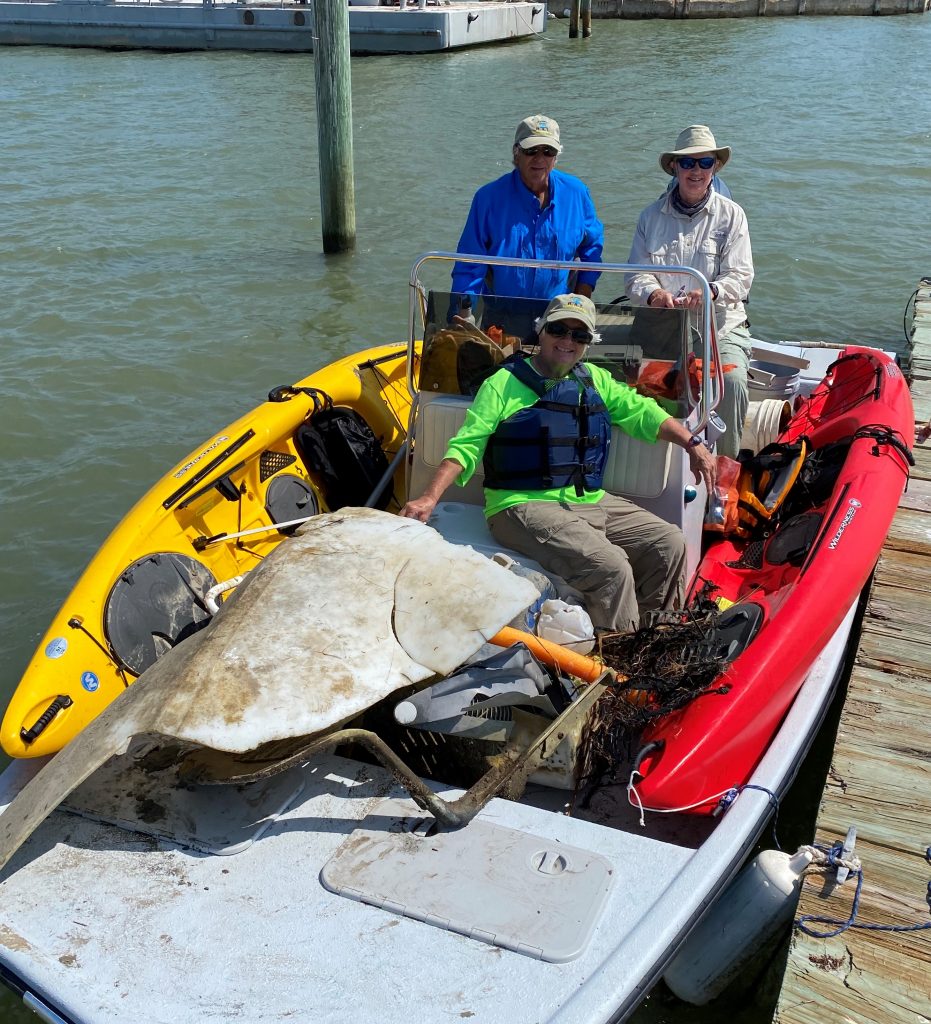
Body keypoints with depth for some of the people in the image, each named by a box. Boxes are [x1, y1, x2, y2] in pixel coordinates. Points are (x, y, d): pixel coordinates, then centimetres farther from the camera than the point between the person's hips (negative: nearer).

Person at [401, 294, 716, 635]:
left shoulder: (595, 380, 19)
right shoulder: (506, 383, 1)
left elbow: (642, 412, 25)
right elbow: (466, 446, -4)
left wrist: (692, 444, 13)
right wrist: (429, 498, -16)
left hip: (591, 502, 7)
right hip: (525, 506, -7)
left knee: (670, 544, -4)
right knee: (610, 566, -28)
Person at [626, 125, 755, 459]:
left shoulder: (731, 215, 7)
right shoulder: (651, 216, 12)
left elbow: (740, 276, -1)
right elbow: (637, 273, 7)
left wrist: (710, 292, -25)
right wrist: (654, 294, -18)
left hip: (722, 325, -1)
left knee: (731, 381, -30)